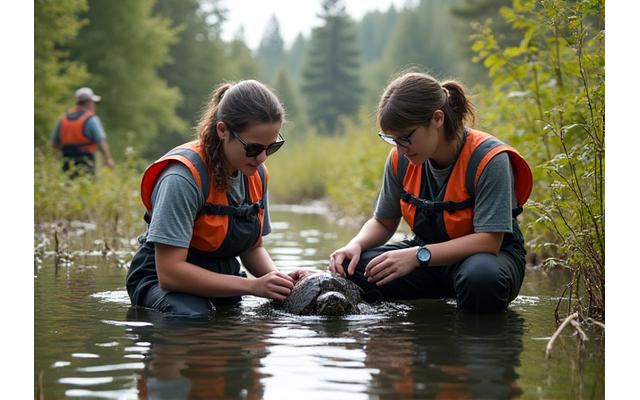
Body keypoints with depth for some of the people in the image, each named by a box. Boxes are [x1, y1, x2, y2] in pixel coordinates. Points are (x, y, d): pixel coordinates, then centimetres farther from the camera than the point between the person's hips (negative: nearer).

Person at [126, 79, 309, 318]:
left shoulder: (256, 174, 2)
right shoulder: (184, 177, -22)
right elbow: (169, 272, -26)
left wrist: (278, 279, -9)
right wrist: (252, 285, -27)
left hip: (221, 282, 7)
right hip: (162, 282, -7)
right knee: (194, 316, -36)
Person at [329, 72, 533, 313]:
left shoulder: (489, 160, -23)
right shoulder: (400, 160, -6)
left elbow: (488, 240, -26)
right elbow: (383, 223, 8)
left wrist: (418, 256, -34)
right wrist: (355, 245, -16)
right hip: (428, 254, 4)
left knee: (481, 277, -42)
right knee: (349, 268, -19)